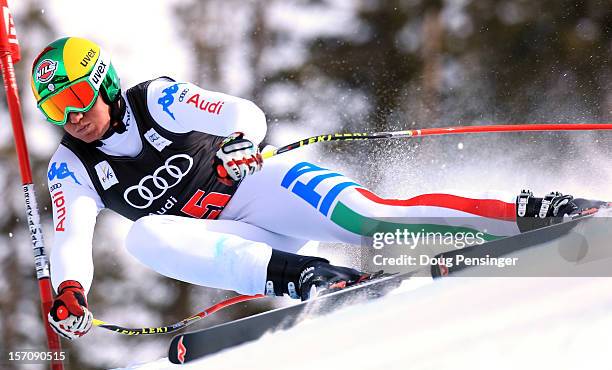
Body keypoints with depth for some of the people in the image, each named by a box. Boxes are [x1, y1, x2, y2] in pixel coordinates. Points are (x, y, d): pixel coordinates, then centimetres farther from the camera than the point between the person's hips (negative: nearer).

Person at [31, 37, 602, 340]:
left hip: (255, 187, -2)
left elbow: (246, 113, -6)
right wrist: (69, 291, -27)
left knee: (362, 216, -27)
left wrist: (243, 142, -24)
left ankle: (522, 214, -26)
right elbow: (72, 239, -10)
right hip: (224, 244, 3)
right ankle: (297, 275, -43)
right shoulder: (71, 167, 1)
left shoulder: (156, 100, -5)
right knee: (143, 237, -29)